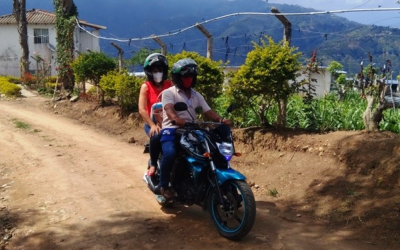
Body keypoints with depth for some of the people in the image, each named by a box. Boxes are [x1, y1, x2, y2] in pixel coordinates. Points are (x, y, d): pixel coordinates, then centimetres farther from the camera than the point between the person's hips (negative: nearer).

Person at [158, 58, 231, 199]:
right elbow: (169, 109, -18)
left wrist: (221, 120, -14)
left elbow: (208, 111, 7)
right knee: (170, 153, -34)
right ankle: (163, 185, -13)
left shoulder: (196, 95, 19)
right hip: (171, 130, -5)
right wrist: (176, 118, -42)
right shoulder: (168, 93, 2)